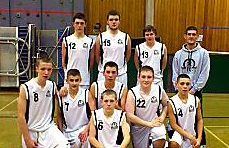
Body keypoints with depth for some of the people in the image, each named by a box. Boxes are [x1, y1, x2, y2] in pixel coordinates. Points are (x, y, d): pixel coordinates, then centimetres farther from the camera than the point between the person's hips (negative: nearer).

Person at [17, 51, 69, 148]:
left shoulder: (52, 86, -4)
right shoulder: (25, 88, -15)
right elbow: (21, 116, -12)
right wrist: (27, 139, -11)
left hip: (49, 128, 2)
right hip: (31, 131, -2)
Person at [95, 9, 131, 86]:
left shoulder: (125, 37, 2)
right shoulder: (101, 37, 0)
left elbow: (128, 55, 9)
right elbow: (97, 56, 7)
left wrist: (120, 66, 10)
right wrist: (102, 67, 10)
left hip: (121, 74, 1)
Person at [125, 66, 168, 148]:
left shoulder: (159, 90, -10)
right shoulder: (132, 93, -18)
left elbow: (166, 105, 8)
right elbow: (130, 116, -20)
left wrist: (162, 117, -10)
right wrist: (149, 124, -20)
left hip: (155, 123, 0)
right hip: (138, 128, 0)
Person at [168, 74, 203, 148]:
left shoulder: (196, 100, -6)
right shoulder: (171, 102, -17)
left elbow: (199, 120, 2)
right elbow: (173, 124, -15)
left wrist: (199, 138, -6)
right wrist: (190, 137, -18)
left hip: (192, 133, 4)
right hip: (177, 131, -4)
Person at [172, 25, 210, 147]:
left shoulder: (203, 53, -1)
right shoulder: (179, 54, 7)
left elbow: (204, 74, -5)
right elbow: (175, 74, 7)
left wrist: (193, 90, -9)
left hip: (195, 91, -2)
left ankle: (202, 143, 15)